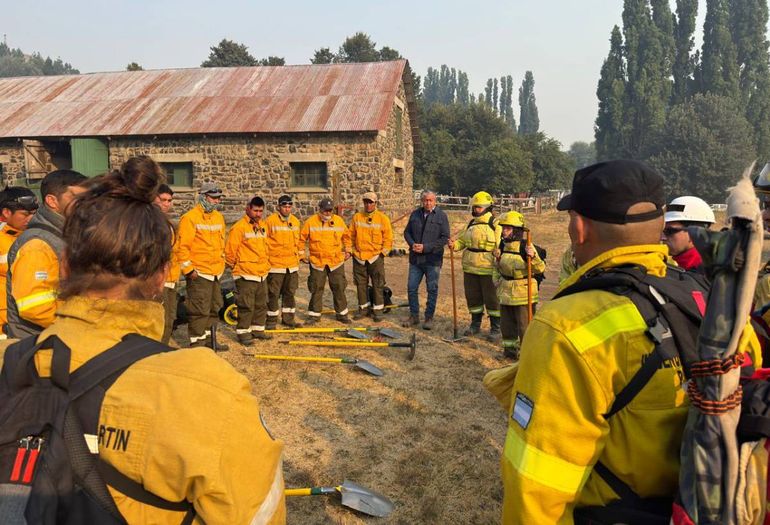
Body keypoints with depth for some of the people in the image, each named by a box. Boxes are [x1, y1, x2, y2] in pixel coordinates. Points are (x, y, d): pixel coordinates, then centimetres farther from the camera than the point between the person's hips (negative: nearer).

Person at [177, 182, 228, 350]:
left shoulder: (218, 217, 13)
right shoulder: (190, 218, -12)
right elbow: (182, 246, -15)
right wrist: (188, 269, -16)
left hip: (216, 272, 8)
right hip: (198, 273, -8)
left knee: (214, 307, 16)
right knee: (200, 310, -6)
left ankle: (208, 338, 29)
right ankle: (196, 342, 5)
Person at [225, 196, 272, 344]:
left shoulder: (263, 226, 12)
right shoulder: (239, 227, -13)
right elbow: (230, 250, -13)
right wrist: (235, 265, -2)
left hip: (262, 273, 8)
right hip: (246, 274, -8)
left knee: (261, 304, 15)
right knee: (246, 305, -3)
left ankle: (258, 329, 27)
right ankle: (243, 332, 7)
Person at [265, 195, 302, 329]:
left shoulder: (295, 221, 10)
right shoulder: (270, 221, -9)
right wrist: (265, 259, -7)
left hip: (292, 264, 6)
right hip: (275, 264, -5)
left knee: (290, 293, 13)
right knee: (273, 294, 0)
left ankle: (288, 318, 25)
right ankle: (272, 320, 10)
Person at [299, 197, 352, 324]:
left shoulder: (339, 220, 2)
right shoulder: (310, 222, -5)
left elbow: (346, 236, 16)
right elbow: (302, 238, 4)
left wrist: (347, 250, 15)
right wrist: (302, 253, 3)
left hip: (336, 261, 1)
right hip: (317, 261, -1)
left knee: (339, 288, 7)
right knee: (316, 289, 6)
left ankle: (342, 313, 20)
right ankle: (314, 315, 18)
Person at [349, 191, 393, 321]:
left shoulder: (383, 218, -2)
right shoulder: (357, 217, 5)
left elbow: (388, 238, 0)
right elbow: (351, 236, 11)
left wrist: (383, 252, -5)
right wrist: (352, 250, 6)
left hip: (375, 257, -3)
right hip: (359, 257, 3)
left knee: (378, 285, 2)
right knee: (361, 284, 9)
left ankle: (378, 309, 11)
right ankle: (364, 308, 22)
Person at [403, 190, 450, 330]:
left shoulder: (441, 216, -6)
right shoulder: (415, 214, 7)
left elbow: (445, 238, -10)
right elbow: (407, 232, 14)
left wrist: (426, 247, -16)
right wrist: (412, 244, -7)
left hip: (433, 260, -4)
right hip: (415, 259, 4)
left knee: (432, 290, 5)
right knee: (411, 288, 8)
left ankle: (429, 318, 18)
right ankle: (414, 316, 22)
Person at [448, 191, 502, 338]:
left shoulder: (495, 224, -8)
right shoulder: (471, 224, 11)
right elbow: (462, 241, 17)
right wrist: (454, 245, -6)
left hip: (488, 269, -6)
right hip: (470, 268, 6)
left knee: (491, 299, 4)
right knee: (473, 297, 15)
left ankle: (495, 327, 17)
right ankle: (475, 324, 31)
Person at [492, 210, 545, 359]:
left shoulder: (527, 247, -16)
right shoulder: (502, 245, 2)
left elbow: (541, 269, -18)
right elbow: (497, 266, 18)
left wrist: (533, 257, -34)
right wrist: (496, 281, 5)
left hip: (524, 292, -6)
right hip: (505, 292, 6)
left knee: (525, 325, 1)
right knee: (506, 323, 16)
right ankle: (510, 349, 33)